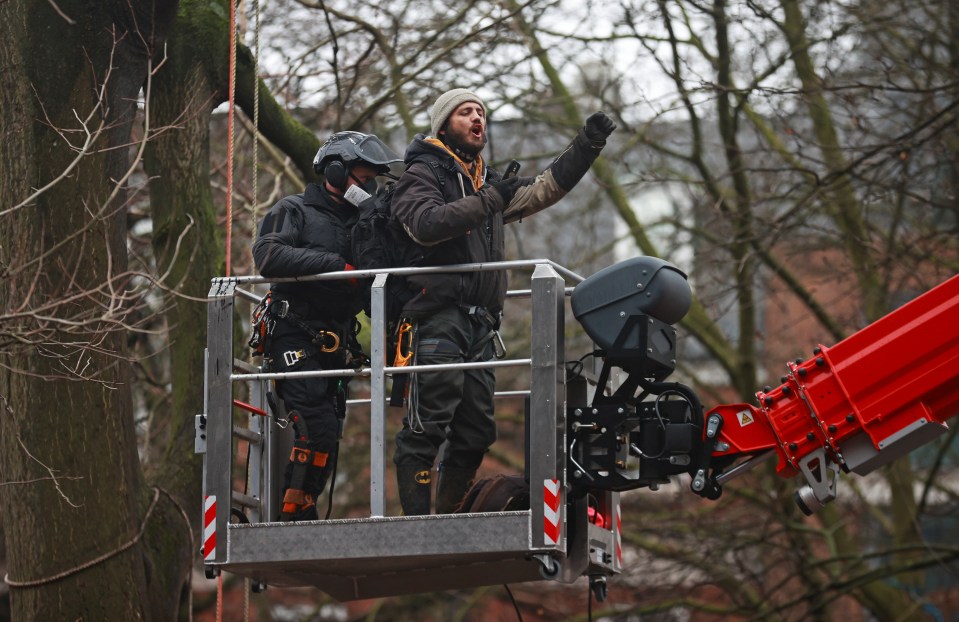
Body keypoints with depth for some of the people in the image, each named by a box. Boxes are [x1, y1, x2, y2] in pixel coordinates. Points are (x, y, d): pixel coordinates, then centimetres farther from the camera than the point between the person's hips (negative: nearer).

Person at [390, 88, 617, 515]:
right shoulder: (424, 173, 2)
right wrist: (487, 201, -17)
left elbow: (544, 189, 20)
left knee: (476, 432, 7)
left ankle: (450, 519, 13)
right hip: (439, 316, -8)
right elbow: (426, 224, -17)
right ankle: (416, 520, -17)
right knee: (427, 426, -14)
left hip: (480, 323, 8)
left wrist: (586, 146, 9)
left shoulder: (487, 181, 27)